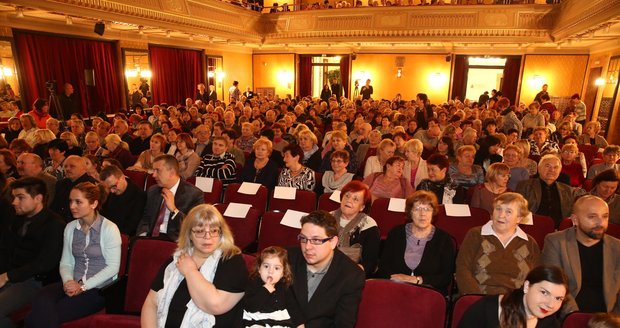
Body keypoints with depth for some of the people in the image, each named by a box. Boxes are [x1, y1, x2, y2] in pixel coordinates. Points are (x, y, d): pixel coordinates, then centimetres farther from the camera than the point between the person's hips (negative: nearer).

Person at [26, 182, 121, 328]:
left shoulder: (109, 228, -8)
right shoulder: (70, 227, 11)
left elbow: (113, 267, -9)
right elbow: (66, 262, 12)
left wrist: (83, 286, -13)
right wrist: (68, 281, -8)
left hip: (99, 288, -5)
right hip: (74, 284, 5)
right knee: (42, 300, -27)